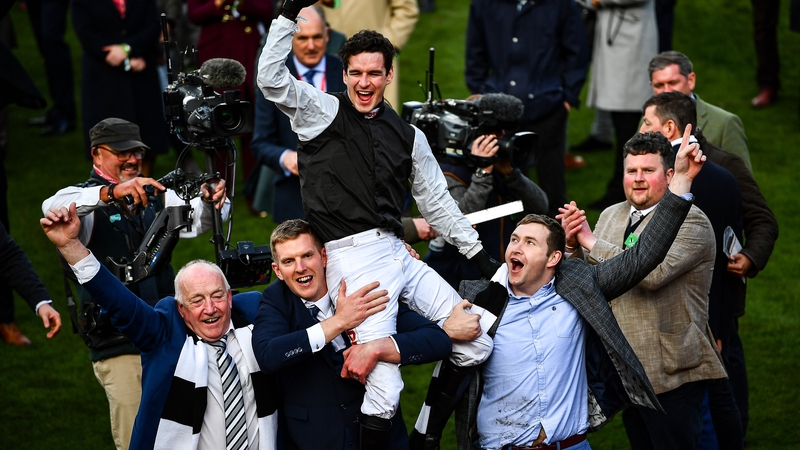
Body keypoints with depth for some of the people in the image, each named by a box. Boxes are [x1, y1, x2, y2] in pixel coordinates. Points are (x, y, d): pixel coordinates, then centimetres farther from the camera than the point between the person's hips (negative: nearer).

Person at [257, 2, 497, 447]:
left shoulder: (408, 136, 17)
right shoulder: (321, 111, 4)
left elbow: (438, 202, 22)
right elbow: (271, 78, -11)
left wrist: (482, 257, 20)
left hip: (397, 253, 6)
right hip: (352, 257, -6)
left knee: (478, 345, 1)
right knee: (383, 402, -17)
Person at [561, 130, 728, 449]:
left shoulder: (690, 221, -12)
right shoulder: (610, 216, 12)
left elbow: (653, 271, -28)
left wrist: (591, 242, -20)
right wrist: (573, 245, -9)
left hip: (670, 374, -7)